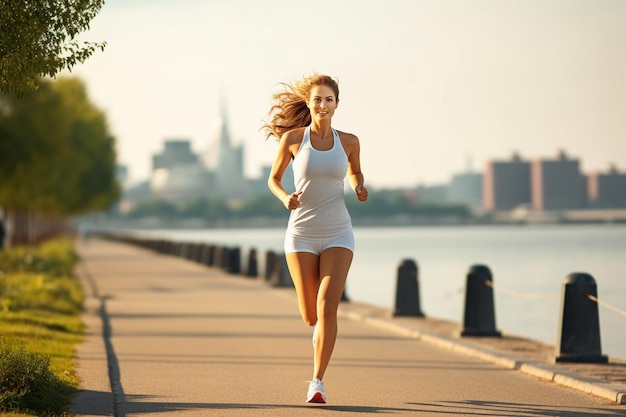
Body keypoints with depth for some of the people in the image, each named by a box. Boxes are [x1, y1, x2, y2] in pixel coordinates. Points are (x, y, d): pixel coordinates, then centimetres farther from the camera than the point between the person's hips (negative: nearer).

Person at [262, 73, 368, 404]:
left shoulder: (349, 141, 1)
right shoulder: (293, 138, -3)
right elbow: (273, 179, 7)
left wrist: (360, 187, -2)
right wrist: (285, 198, -14)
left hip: (338, 235, 0)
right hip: (301, 234, 0)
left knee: (328, 307, -19)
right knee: (311, 317, 5)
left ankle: (317, 381, -13)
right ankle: (320, 332, 44)